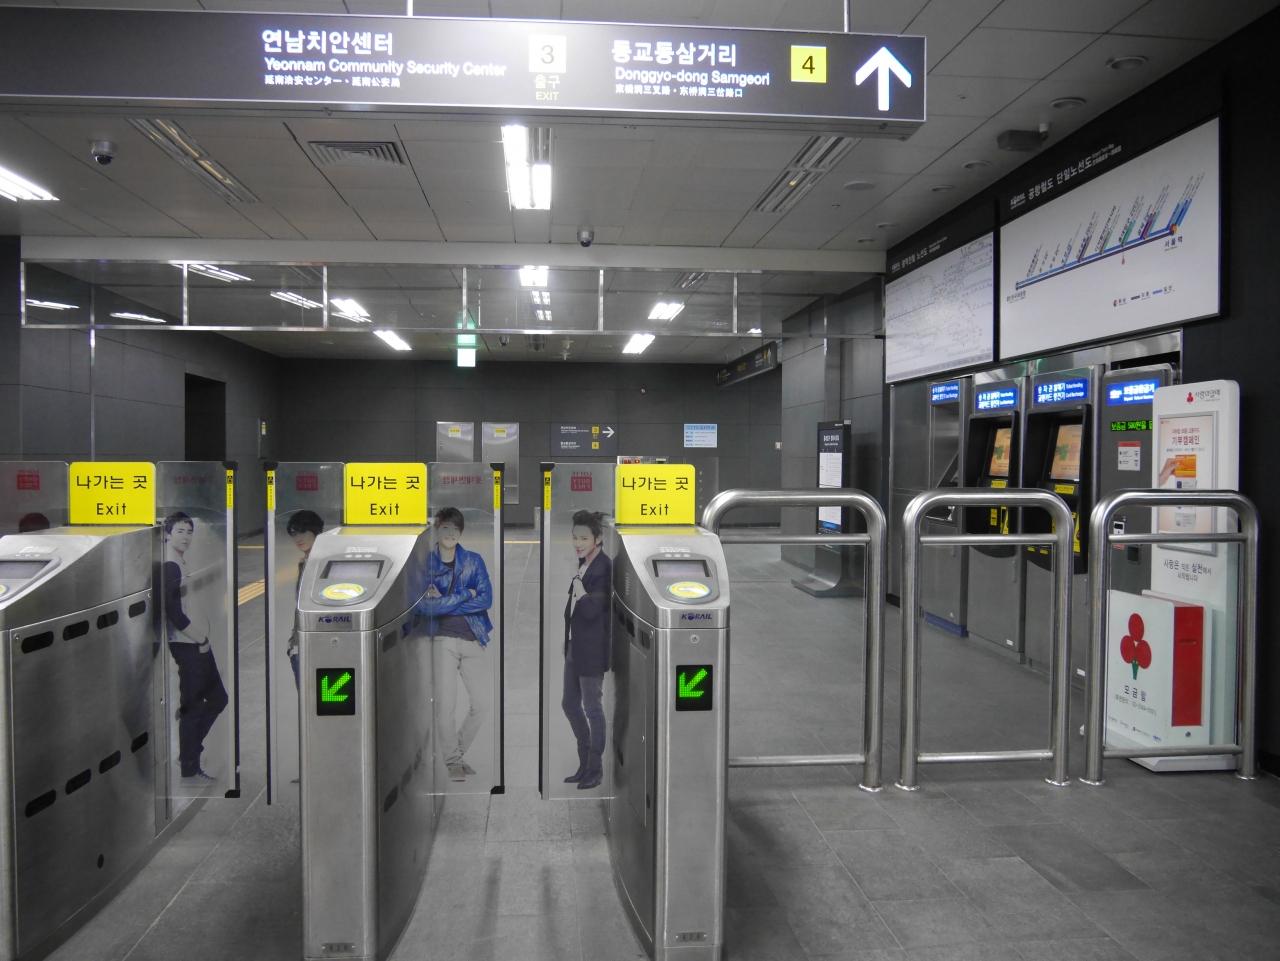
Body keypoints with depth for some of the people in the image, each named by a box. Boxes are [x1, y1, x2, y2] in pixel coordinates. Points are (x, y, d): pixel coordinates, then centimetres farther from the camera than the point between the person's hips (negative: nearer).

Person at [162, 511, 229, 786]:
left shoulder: (182, 565, 14)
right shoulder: (170, 567, -14)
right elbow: (173, 611, -20)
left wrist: (204, 636, 11)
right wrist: (198, 638, -13)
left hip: (198, 644, 9)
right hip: (187, 646, -9)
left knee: (218, 698, 15)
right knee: (193, 707, -2)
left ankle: (188, 754, 25)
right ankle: (189, 771, 8)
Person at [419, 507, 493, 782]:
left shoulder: (474, 561, 8)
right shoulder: (425, 563, 2)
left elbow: (486, 599, -5)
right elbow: (424, 606, -10)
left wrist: (443, 602, -10)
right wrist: (464, 596, -10)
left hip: (473, 638, 3)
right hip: (443, 639, -2)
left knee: (483, 700, 0)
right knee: (446, 702, -4)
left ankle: (459, 752, 21)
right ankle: (452, 761, 13)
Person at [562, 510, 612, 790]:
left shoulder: (604, 569, -18)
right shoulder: (584, 564, 10)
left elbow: (591, 610, -24)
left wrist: (578, 587, -15)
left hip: (592, 649, -9)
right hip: (574, 646, 9)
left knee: (592, 707, 3)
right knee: (569, 704, 16)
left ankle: (596, 770, 19)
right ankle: (585, 764, 30)